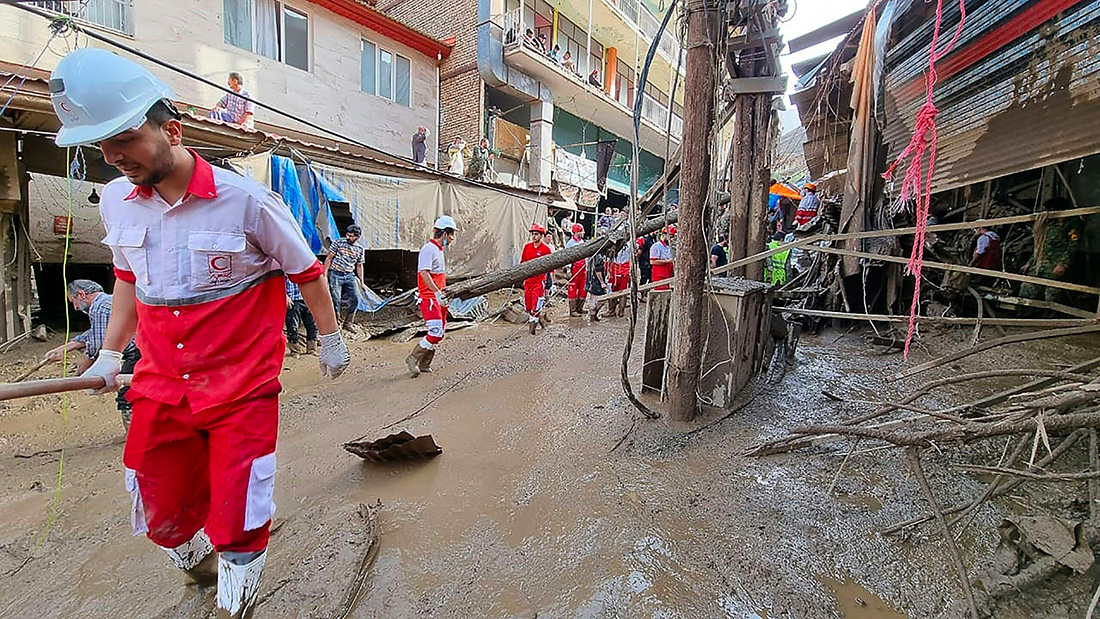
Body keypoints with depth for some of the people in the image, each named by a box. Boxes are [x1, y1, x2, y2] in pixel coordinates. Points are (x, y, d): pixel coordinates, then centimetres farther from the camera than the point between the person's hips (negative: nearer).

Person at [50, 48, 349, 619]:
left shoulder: (244, 199, -15)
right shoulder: (115, 202, 3)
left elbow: (306, 271, -5)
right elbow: (128, 278, 20)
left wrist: (330, 339, 3)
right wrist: (110, 353, 18)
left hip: (243, 389, -5)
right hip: (160, 387, 6)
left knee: (237, 517, 2)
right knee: (161, 512, 17)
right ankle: (196, 560, 50)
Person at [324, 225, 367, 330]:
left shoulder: (360, 249, 7)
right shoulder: (338, 242, -3)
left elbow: (359, 266, 15)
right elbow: (329, 258, -1)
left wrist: (361, 282, 15)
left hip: (349, 275, 4)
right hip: (335, 274, -4)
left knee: (354, 299, -1)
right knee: (336, 301, -4)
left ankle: (347, 324, 14)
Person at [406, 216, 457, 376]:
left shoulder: (439, 250, 19)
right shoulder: (428, 249, -12)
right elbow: (424, 273, -23)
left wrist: (443, 290, 29)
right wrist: (437, 292, -29)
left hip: (438, 298, 10)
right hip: (429, 298, -10)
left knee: (439, 333, 10)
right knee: (436, 333, -15)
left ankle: (424, 365, 18)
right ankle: (413, 358, 0)